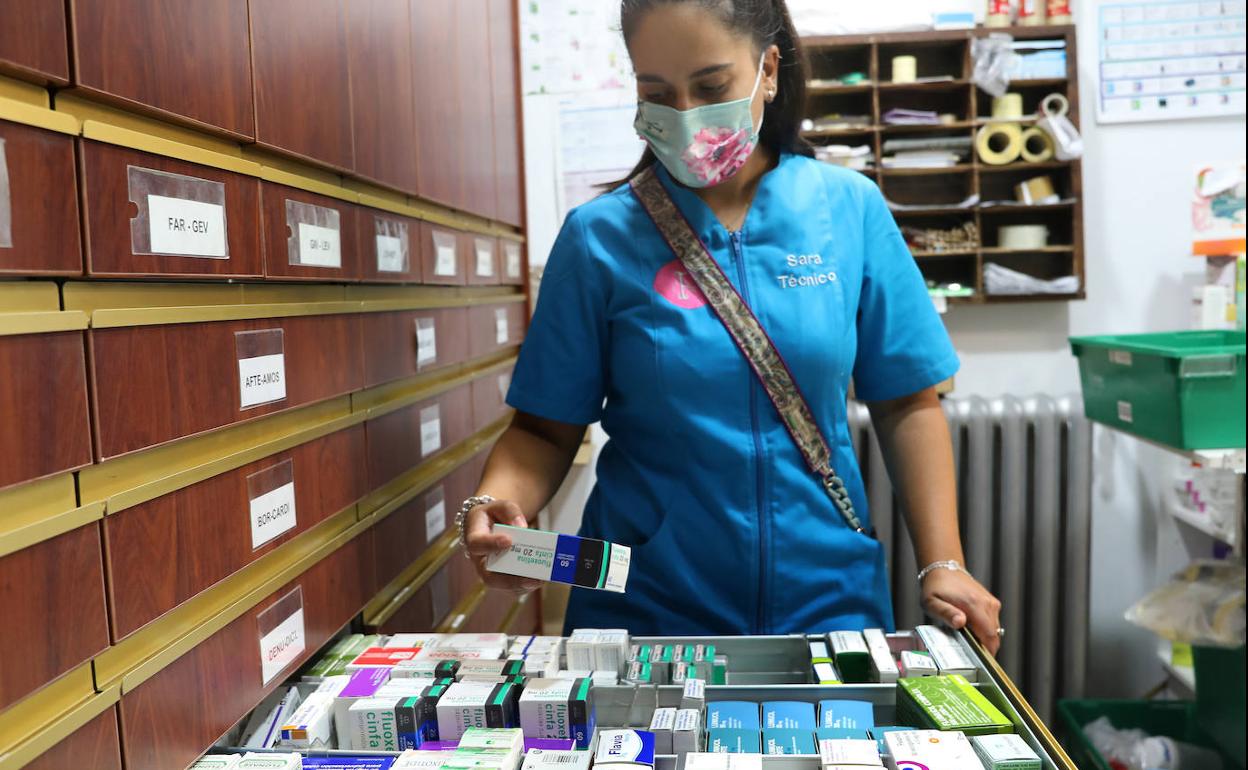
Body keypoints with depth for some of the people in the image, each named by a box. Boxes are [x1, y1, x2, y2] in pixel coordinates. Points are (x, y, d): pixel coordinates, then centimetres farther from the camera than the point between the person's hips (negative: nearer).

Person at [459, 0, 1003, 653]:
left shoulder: (850, 208, -3)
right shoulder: (598, 237, -6)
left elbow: (905, 404, 2)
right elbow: (546, 429, -3)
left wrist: (942, 565, -4)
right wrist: (495, 507, -21)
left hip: (828, 598, 2)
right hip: (643, 609, -1)